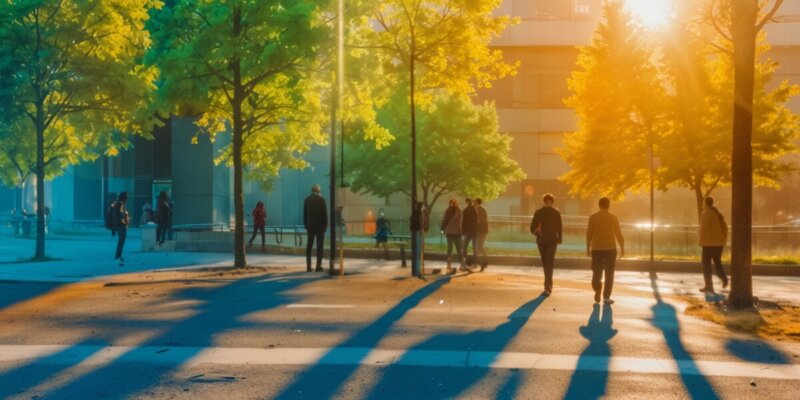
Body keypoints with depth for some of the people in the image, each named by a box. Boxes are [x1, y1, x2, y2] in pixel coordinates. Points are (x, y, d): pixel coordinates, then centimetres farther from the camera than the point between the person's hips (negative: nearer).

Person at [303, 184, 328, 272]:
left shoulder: (307, 200, 3)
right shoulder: (321, 199, -8)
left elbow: (304, 214, 6)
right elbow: (325, 213, -8)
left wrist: (306, 225, 13)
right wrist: (325, 225, 1)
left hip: (310, 225, 3)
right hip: (320, 225, -3)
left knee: (309, 246, 8)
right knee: (319, 246, -1)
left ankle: (308, 266, 3)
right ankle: (318, 266, -6)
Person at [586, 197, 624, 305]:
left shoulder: (593, 217, -1)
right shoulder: (613, 218, -3)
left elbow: (589, 234, 0)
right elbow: (619, 234, -3)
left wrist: (588, 248, 9)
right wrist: (622, 248, 7)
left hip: (596, 249, 1)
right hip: (610, 248, -1)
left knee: (597, 272, 13)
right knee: (609, 274, 6)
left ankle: (597, 291, -6)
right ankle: (606, 297, 4)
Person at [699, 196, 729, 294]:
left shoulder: (705, 214, -11)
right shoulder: (718, 214, 12)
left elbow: (703, 229, -17)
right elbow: (725, 227, 13)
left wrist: (701, 241, -8)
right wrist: (724, 239, 16)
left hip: (709, 243, -7)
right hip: (719, 243, 7)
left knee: (706, 265, 1)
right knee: (717, 262, 18)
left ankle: (709, 287, 0)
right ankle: (724, 278, -6)